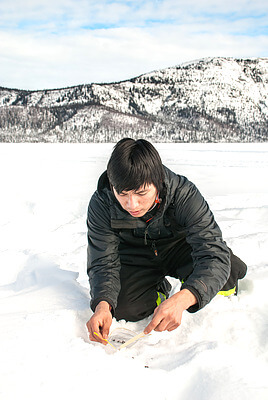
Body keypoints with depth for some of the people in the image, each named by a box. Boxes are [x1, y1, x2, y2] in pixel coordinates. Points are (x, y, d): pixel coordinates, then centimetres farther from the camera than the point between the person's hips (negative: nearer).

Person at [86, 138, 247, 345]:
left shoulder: (184, 194, -33)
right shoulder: (101, 205, -26)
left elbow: (214, 255, -39)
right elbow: (104, 263, -21)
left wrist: (181, 300, -57)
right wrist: (102, 305, -43)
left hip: (178, 247, -1)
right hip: (136, 256, 1)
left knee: (229, 269, -28)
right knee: (121, 307, -25)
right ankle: (159, 290, 9)